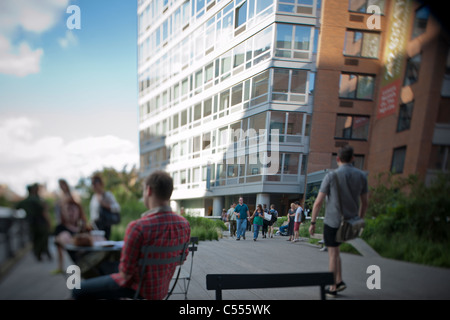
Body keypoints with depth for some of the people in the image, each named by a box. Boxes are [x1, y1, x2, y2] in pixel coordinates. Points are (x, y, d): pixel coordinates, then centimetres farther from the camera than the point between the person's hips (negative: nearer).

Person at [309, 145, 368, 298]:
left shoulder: (331, 176, -11)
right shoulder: (361, 176, 1)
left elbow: (318, 202, -11)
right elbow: (364, 203, 8)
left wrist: (313, 223, -3)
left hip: (332, 221, -5)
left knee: (333, 253, 7)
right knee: (334, 249, 23)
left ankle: (333, 288, 17)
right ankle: (339, 281, 20)